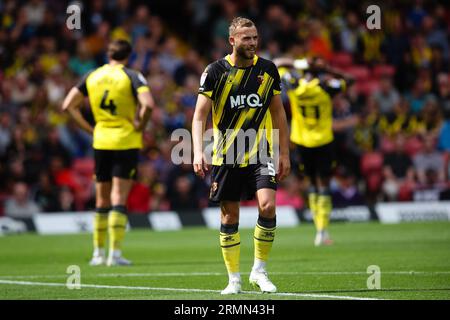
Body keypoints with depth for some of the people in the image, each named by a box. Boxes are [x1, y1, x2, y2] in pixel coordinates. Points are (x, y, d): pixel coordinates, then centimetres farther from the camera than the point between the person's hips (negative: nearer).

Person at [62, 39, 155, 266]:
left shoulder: (91, 77, 7)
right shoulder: (131, 77, -6)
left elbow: (68, 105, 8)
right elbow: (148, 104, -23)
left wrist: (90, 128, 9)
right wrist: (140, 126, -8)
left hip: (101, 143, 4)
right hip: (126, 143, -4)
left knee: (102, 200, 13)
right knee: (119, 200, -4)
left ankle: (98, 253, 18)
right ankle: (115, 253, -10)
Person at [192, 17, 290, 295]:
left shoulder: (268, 70, 4)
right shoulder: (216, 71, -4)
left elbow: (278, 113, 13)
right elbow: (200, 115, -4)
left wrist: (284, 154, 11)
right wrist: (198, 151, -17)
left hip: (260, 152, 1)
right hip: (226, 155, -1)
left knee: (267, 206, -16)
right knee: (230, 217, 2)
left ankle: (260, 270, 0)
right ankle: (234, 279, 14)